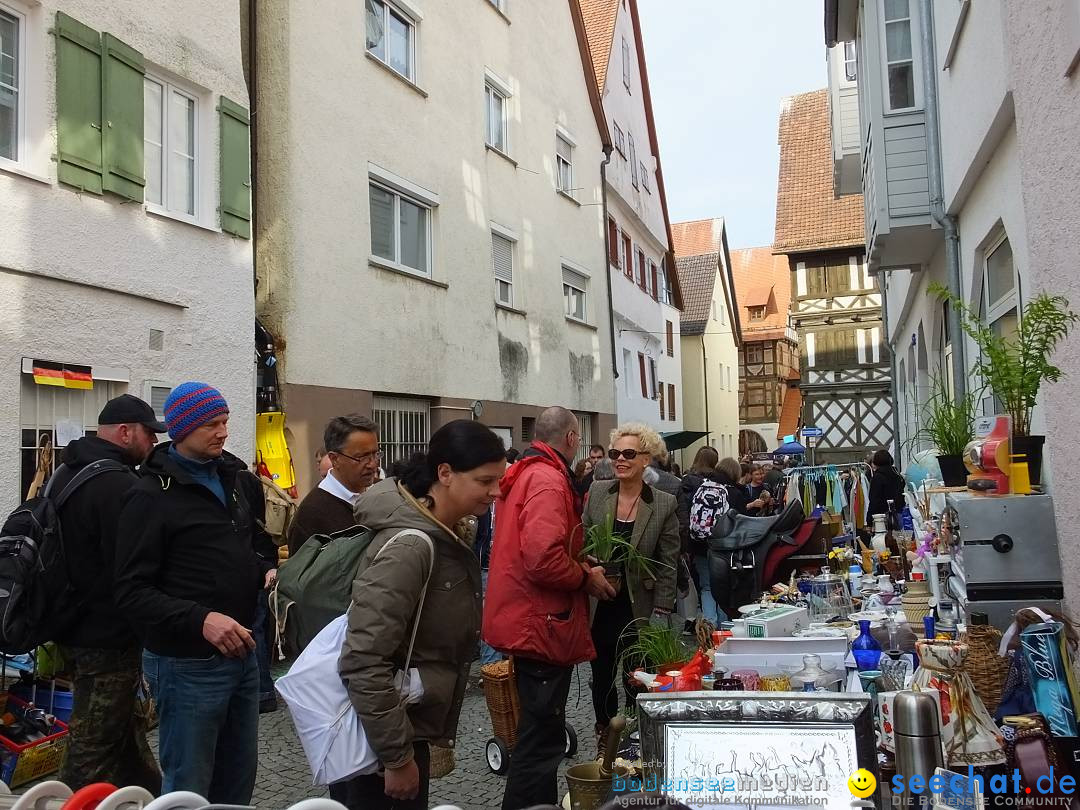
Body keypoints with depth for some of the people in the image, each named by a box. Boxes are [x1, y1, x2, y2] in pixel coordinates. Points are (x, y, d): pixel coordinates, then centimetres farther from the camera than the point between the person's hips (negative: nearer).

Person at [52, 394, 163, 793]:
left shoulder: (65, 473, 11)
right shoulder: (119, 484, -22)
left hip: (72, 626, 10)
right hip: (108, 635, -10)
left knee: (125, 726, 22)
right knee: (93, 746, 0)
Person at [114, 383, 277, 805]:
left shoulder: (229, 478, 11)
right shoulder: (152, 495, -12)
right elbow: (132, 592, -16)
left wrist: (266, 571, 2)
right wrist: (200, 620, -29)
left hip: (241, 654, 7)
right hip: (187, 665, -7)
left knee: (239, 777, 18)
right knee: (188, 791, 6)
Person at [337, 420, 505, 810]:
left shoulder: (450, 533, 3)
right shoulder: (410, 546, -26)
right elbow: (363, 663, -29)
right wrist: (397, 757, -23)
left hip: (410, 723, 9)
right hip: (380, 734, -9)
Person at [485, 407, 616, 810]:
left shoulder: (521, 475, 12)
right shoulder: (548, 479, -18)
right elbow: (544, 558, -30)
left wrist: (580, 566, 16)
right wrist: (586, 578, -13)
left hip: (526, 621, 11)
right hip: (543, 624, -10)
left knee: (541, 732, 23)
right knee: (542, 739, -1)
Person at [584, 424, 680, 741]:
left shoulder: (665, 505, -8)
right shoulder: (597, 492, -1)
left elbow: (668, 566, -5)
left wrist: (660, 616, -9)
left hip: (639, 609, -2)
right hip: (599, 607, 3)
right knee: (601, 678, 15)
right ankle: (605, 739, 34)